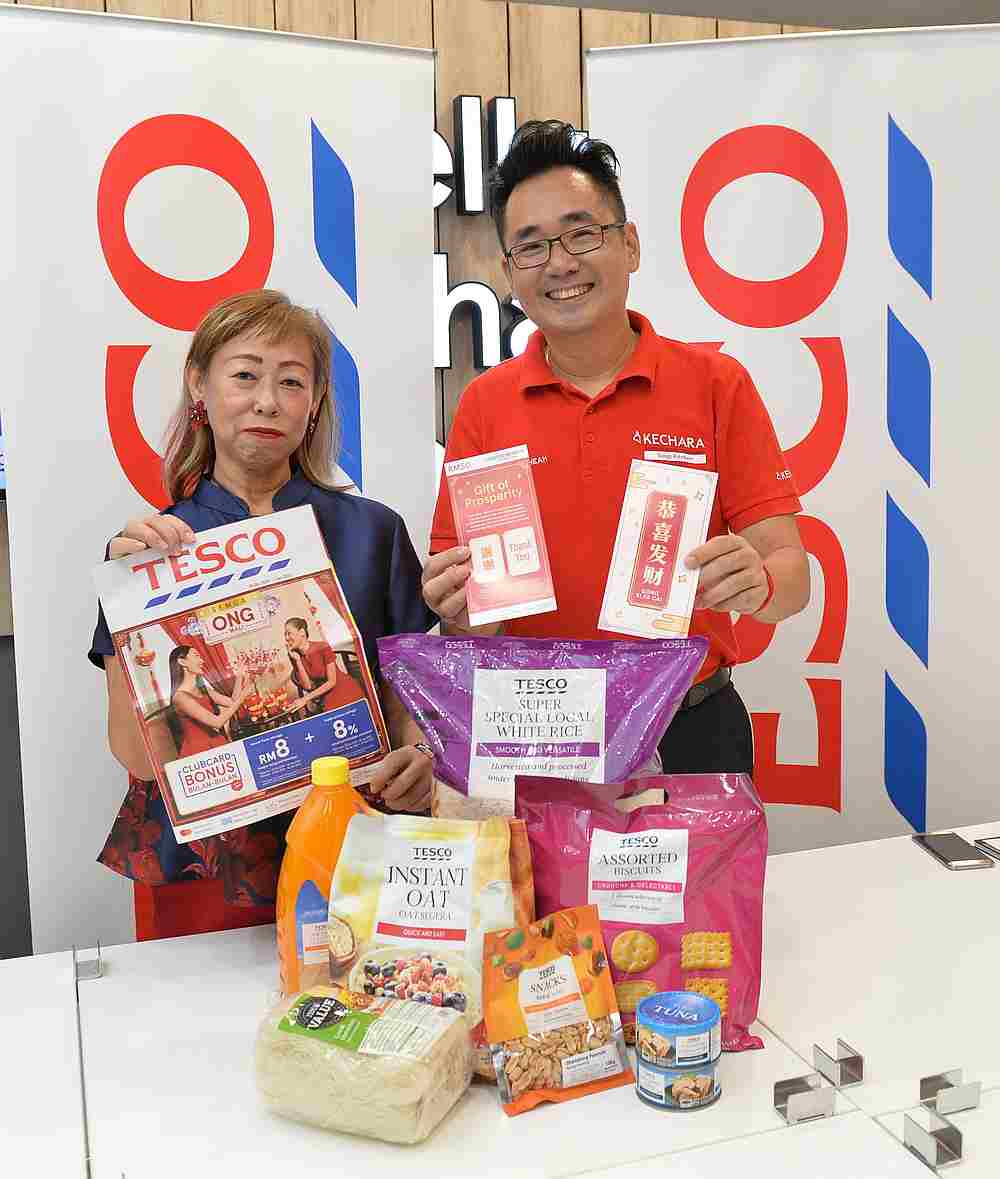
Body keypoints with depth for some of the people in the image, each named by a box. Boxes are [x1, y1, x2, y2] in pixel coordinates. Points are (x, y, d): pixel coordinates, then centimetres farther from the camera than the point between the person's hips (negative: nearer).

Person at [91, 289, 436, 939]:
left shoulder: (372, 532, 0)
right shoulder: (147, 547, 0)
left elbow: (408, 693, 3)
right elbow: (140, 756, -7)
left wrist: (420, 753, -18)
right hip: (199, 873, 0)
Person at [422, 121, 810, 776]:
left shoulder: (717, 385, -4)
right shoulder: (484, 405, -1)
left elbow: (790, 574, -7)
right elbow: (455, 593, 0)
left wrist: (755, 582, -29)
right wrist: (458, 603, -22)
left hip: (692, 732, 0)